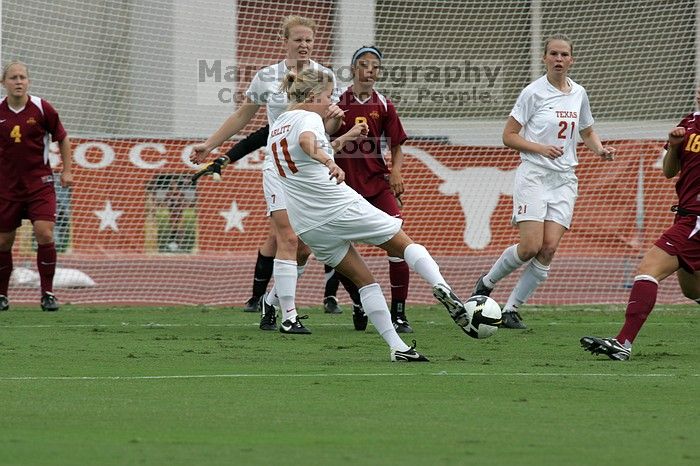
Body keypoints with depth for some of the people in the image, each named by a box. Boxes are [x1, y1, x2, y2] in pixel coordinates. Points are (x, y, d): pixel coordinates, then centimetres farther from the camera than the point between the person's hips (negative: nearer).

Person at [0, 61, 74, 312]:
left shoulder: (42, 108, -6)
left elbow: (62, 138, 7)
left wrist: (67, 171, 1)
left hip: (40, 183, -1)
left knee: (44, 234, -16)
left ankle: (47, 293, -5)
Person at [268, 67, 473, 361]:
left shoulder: (276, 129, 20)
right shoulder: (308, 118, -6)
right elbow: (307, 142, -31)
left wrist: (343, 139, 38)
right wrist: (329, 162, -48)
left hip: (309, 226, 7)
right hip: (341, 207, -7)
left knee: (363, 280, 12)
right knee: (404, 244, 8)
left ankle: (397, 347, 3)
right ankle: (441, 287, -18)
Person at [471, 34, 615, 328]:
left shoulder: (578, 94, 10)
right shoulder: (534, 92, -5)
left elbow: (587, 132, 25)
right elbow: (508, 136, -4)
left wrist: (600, 150, 4)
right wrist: (541, 149, -17)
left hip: (564, 180, 4)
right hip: (534, 175, -4)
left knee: (549, 249, -9)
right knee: (531, 246, -15)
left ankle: (511, 309, 0)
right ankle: (486, 283, 11)